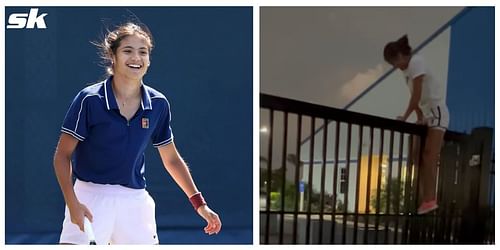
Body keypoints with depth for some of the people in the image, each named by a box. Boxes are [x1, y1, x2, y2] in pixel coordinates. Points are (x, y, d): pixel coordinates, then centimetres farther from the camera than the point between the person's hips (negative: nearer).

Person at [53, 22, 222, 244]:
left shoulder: (159, 104, 0)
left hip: (136, 200, 4)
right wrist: (72, 203, -19)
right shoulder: (89, 99, -11)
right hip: (90, 196, -3)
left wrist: (199, 203, 7)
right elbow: (62, 155, -6)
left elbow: (171, 159, 10)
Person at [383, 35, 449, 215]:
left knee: (429, 157, -15)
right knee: (422, 157, 6)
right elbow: (416, 97, 9)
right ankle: (427, 199, 8)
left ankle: (429, 200, -16)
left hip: (437, 112, -9)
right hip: (427, 114, 9)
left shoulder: (416, 62, -15)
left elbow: (416, 96, -20)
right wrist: (419, 117, 0)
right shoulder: (407, 69, 13)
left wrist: (404, 117, -16)